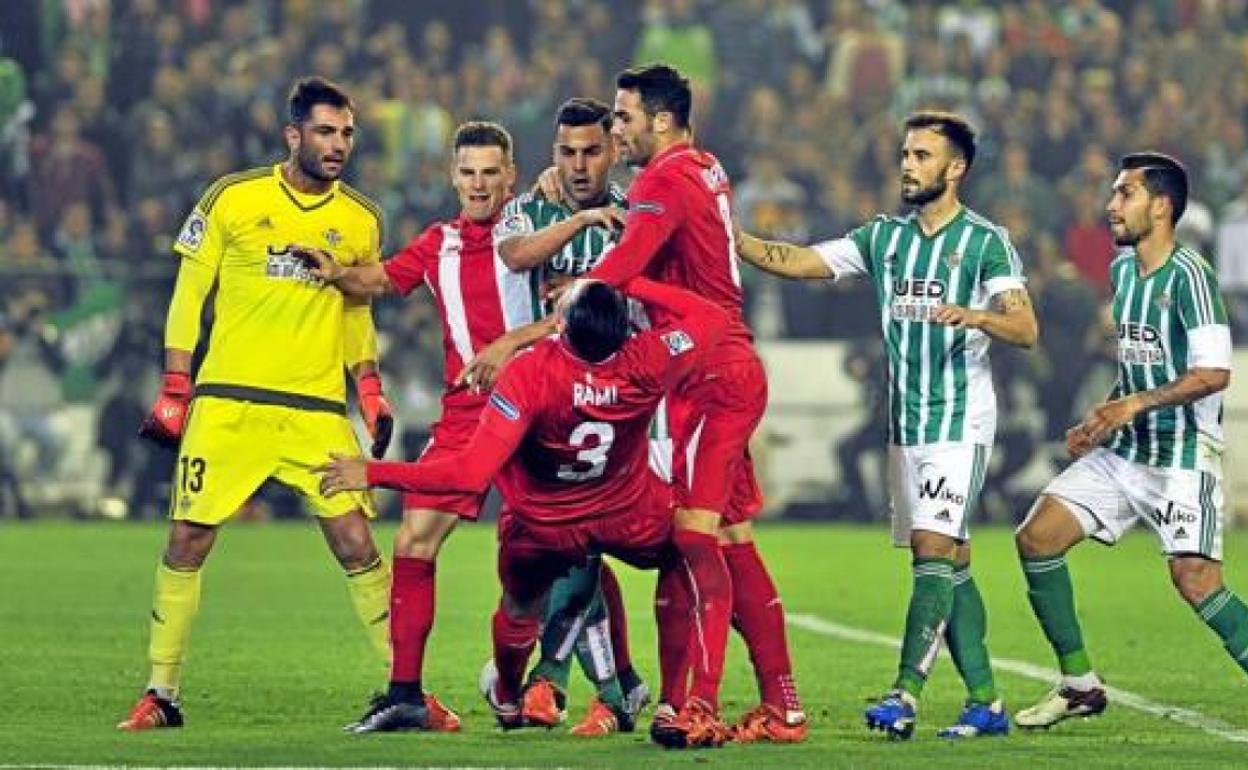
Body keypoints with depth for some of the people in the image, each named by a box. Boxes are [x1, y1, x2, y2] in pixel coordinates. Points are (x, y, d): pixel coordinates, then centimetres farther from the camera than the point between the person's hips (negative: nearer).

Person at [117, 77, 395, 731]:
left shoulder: (361, 221, 8)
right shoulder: (233, 199, 0)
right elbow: (188, 297, 4)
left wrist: (372, 394, 9)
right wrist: (173, 395, 1)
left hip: (317, 411, 1)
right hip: (227, 403, -1)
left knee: (356, 543, -5)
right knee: (186, 541, -2)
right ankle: (161, 694, 9)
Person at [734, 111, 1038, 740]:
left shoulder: (986, 242, -5)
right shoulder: (883, 237, 12)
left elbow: (1026, 329, -13)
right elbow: (799, 262, 8)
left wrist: (975, 316, -32)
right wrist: (732, 239, -4)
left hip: (960, 422, -6)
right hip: (905, 424, 6)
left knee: (935, 547, -16)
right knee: (950, 562, 6)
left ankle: (906, 693, -25)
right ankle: (985, 702, 11)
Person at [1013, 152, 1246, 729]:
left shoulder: (1188, 276, -16)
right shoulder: (1123, 268, 11)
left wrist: (1136, 404, -26)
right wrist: (1101, 420, 13)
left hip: (1184, 456, -9)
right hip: (1125, 449, 9)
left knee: (1194, 579, -19)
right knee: (1037, 537, 0)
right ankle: (1079, 685, 10)